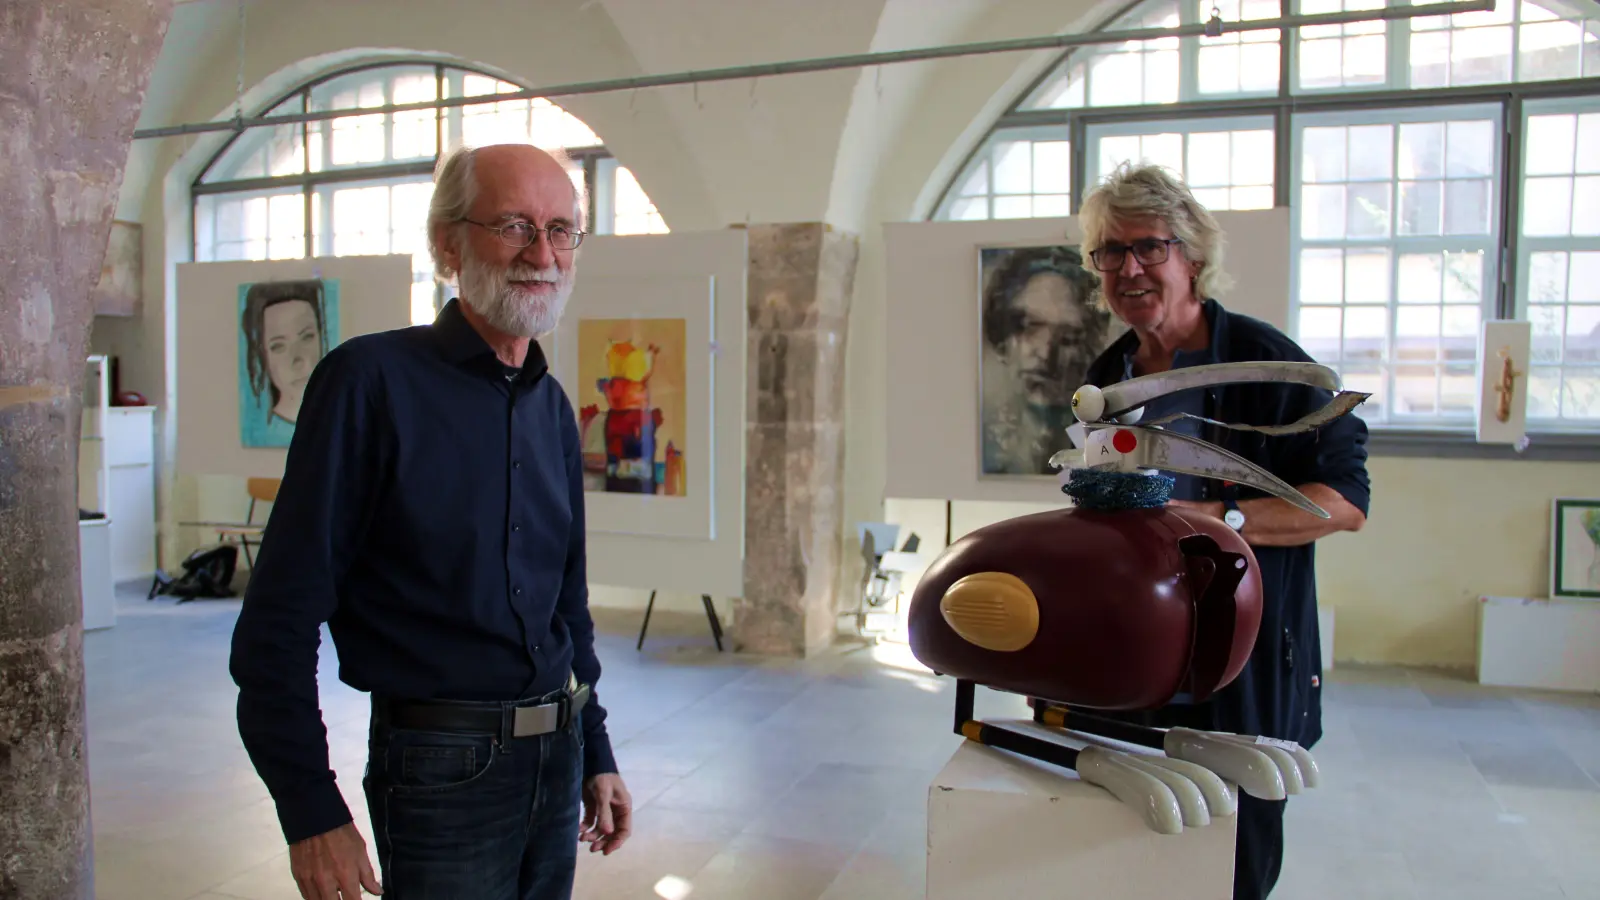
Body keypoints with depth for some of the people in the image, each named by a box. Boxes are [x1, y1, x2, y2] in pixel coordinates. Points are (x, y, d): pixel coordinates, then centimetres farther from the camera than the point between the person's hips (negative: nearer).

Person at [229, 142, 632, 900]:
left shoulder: (552, 406, 7)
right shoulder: (371, 381, -13)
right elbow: (280, 618, -13)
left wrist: (595, 753, 15)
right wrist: (311, 810, -14)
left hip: (556, 754, 6)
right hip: (441, 769, -6)